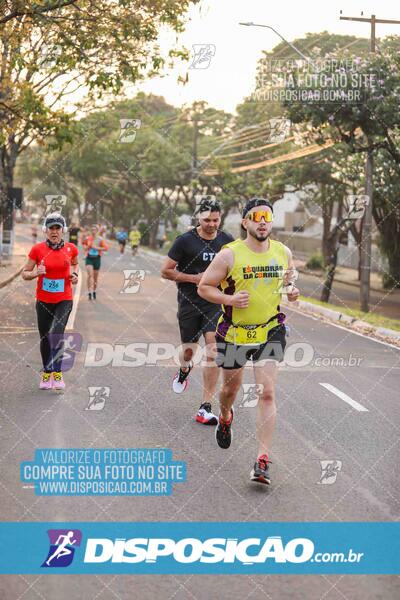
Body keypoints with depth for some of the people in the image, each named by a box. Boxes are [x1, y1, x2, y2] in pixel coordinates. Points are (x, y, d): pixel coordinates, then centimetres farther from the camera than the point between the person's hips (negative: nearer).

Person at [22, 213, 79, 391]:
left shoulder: (71, 249, -2)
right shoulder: (37, 249, -6)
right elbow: (25, 274, 1)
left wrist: (74, 274, 1)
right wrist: (35, 273, -19)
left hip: (64, 300, -1)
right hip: (43, 301, 1)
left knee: (56, 333, -20)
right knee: (45, 338, 11)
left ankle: (57, 373, -9)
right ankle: (46, 373, 30)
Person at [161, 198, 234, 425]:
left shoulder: (228, 242, 4)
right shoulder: (185, 241, -6)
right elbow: (166, 271, -3)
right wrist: (194, 278, -12)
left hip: (216, 304, 1)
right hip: (189, 303, -1)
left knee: (213, 353, -11)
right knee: (189, 351, 9)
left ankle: (206, 407, -6)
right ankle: (184, 370, 50)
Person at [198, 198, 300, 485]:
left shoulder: (283, 253, -1)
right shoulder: (230, 254, -12)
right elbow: (204, 287, -5)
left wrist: (292, 292, -6)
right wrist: (230, 299, -22)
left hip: (271, 332, 1)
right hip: (234, 332, -1)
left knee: (267, 393, -11)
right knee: (231, 388, 17)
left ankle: (263, 461, -8)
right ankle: (225, 418, 54)